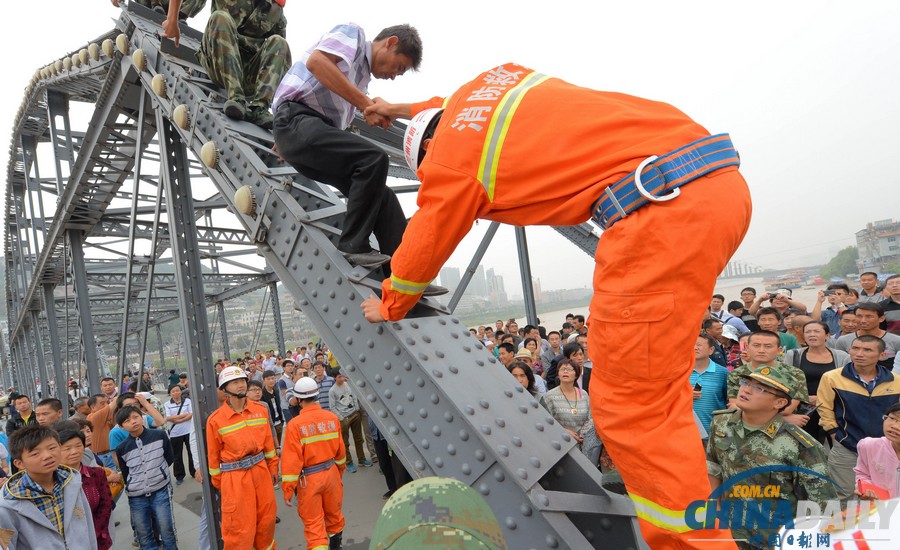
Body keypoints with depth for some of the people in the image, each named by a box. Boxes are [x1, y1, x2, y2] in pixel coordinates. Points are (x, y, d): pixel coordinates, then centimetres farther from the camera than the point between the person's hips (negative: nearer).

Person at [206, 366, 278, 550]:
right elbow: (214, 455, -1)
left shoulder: (260, 409, 1)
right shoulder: (215, 420, -10)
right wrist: (218, 482, 5)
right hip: (234, 476, -4)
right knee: (240, 527, 5)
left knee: (266, 517, 17)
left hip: (261, 469, 4)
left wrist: (273, 467, 13)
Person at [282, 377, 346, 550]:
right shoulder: (332, 417, -5)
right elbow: (340, 449, 4)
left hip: (309, 478, -4)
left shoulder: (295, 424, -17)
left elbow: (292, 460, -16)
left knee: (313, 522, 8)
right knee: (334, 514, 24)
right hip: (331, 472, 4)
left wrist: (288, 490, -7)